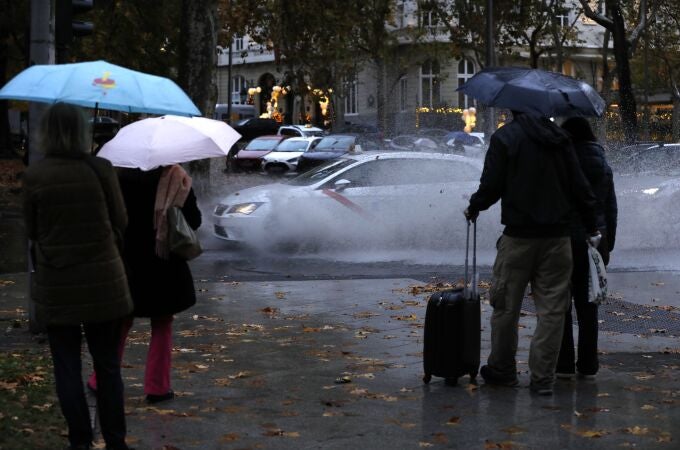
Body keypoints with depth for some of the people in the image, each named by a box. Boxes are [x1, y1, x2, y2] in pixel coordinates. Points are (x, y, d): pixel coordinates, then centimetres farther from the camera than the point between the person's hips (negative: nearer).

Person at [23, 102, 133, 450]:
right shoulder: (101, 170, -9)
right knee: (108, 366, 12)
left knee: (67, 367, 9)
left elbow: (31, 230, 1)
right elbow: (120, 221, 0)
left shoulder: (34, 176, -9)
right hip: (103, 280, 1)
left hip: (55, 284, 0)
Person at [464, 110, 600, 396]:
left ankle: (502, 370, 21)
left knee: (506, 306, 11)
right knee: (552, 309, 5)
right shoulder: (560, 139, 6)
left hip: (519, 236, -3)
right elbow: (579, 187, 6)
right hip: (557, 236, 3)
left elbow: (491, 187, -8)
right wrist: (592, 227, 14)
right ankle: (543, 378, 6)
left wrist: (473, 208, 12)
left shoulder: (504, 138, -5)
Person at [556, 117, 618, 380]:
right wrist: (607, 246, 18)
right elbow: (611, 210, 12)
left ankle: (564, 365, 2)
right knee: (588, 306, 10)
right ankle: (588, 366, 13)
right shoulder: (605, 168, 8)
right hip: (595, 243, 5)